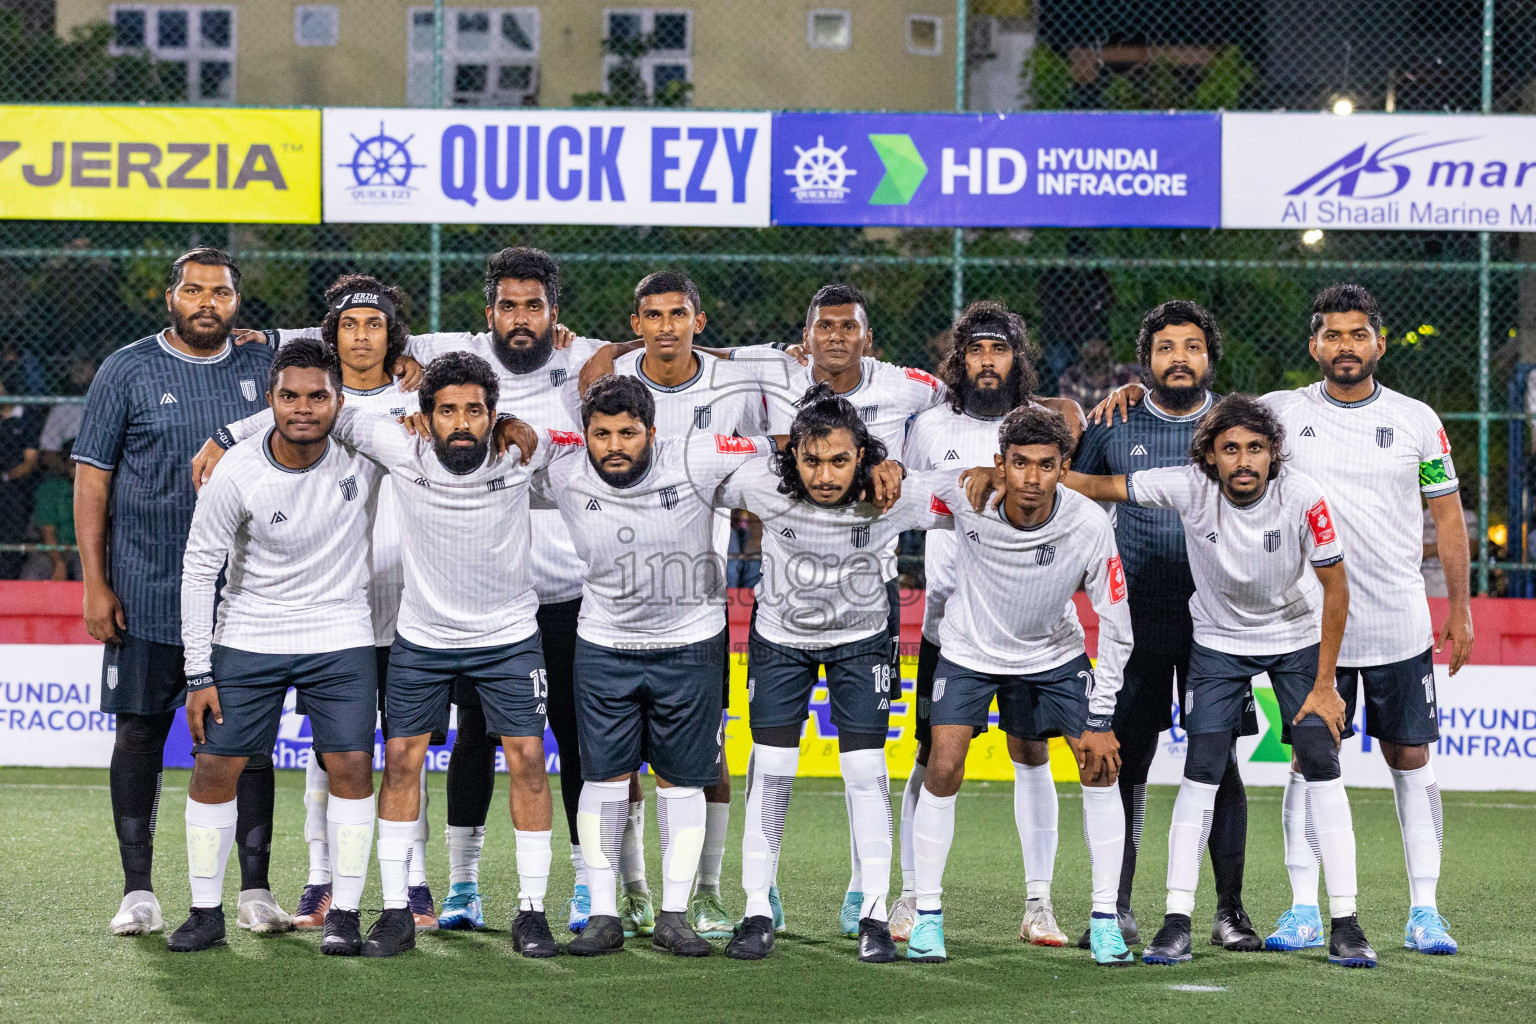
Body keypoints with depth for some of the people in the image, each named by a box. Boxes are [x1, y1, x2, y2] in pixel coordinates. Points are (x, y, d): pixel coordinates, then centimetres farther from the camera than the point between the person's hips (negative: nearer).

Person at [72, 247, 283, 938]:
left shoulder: (264, 368, 8)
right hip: (147, 591, -2)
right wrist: (96, 584, -7)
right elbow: (91, 480, 0)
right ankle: (138, 893, 9)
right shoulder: (128, 371, 1)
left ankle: (255, 891, 6)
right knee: (141, 733, 2)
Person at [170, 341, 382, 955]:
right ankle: (207, 912, 12)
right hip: (248, 639, 0)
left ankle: (344, 913, 1)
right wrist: (199, 673, -8)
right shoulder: (236, 475, -17)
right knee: (215, 766, -2)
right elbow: (199, 569, -7)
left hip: (341, 634, 1)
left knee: (352, 766, -9)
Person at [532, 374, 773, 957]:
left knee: (681, 780, 4)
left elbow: (771, 449, -5)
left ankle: (674, 917, 13)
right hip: (604, 645, 1)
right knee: (604, 776, 2)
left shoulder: (695, 462, -17)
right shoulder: (564, 479, -10)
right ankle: (603, 916, 10)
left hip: (689, 645, -1)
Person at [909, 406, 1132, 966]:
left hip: (1055, 654, 1)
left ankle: (1105, 919, 3)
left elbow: (1115, 626, -17)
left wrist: (1099, 720, -17)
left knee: (1101, 767, -9)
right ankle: (927, 915, 1)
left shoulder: (1090, 526, -26)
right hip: (970, 650, -1)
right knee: (943, 769, -14)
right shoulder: (965, 497, -29)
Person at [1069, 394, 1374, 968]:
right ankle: (1177, 921, -5)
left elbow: (1336, 590, -15)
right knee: (1202, 769, -11)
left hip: (1298, 639, -1)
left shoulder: (1303, 498, -25)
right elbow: (1093, 486, -16)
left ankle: (1345, 925, -6)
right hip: (1219, 639, 1)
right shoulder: (1188, 488, -24)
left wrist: (1324, 685, -14)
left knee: (1321, 766, -12)